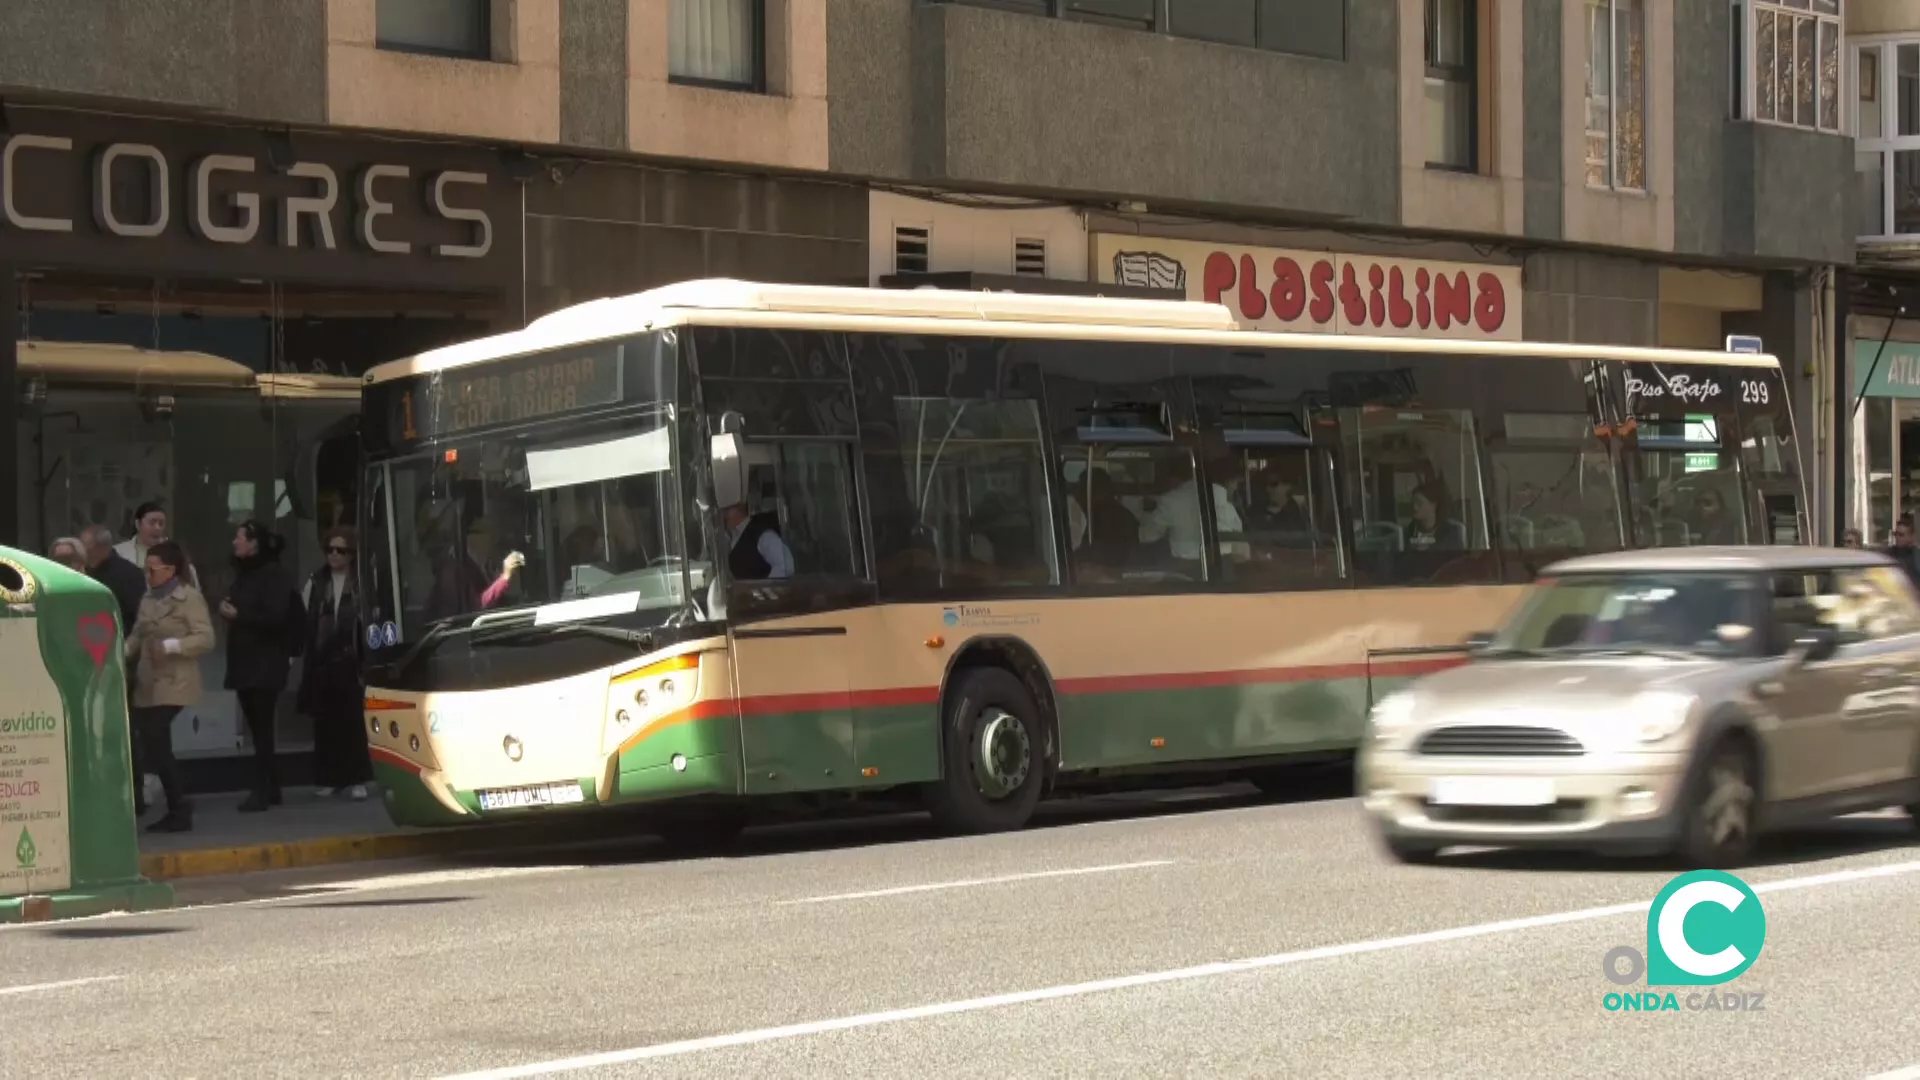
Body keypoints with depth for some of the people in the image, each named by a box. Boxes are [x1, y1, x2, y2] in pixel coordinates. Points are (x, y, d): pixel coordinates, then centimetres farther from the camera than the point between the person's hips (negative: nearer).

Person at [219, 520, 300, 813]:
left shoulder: (275, 574, -10)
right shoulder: (243, 573, 16)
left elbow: (276, 616, -18)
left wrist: (238, 615, -15)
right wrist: (228, 610, 1)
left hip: (266, 663, -8)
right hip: (244, 661, 8)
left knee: (261, 726, -10)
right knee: (257, 726, 8)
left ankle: (262, 790, -10)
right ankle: (271, 787, 14)